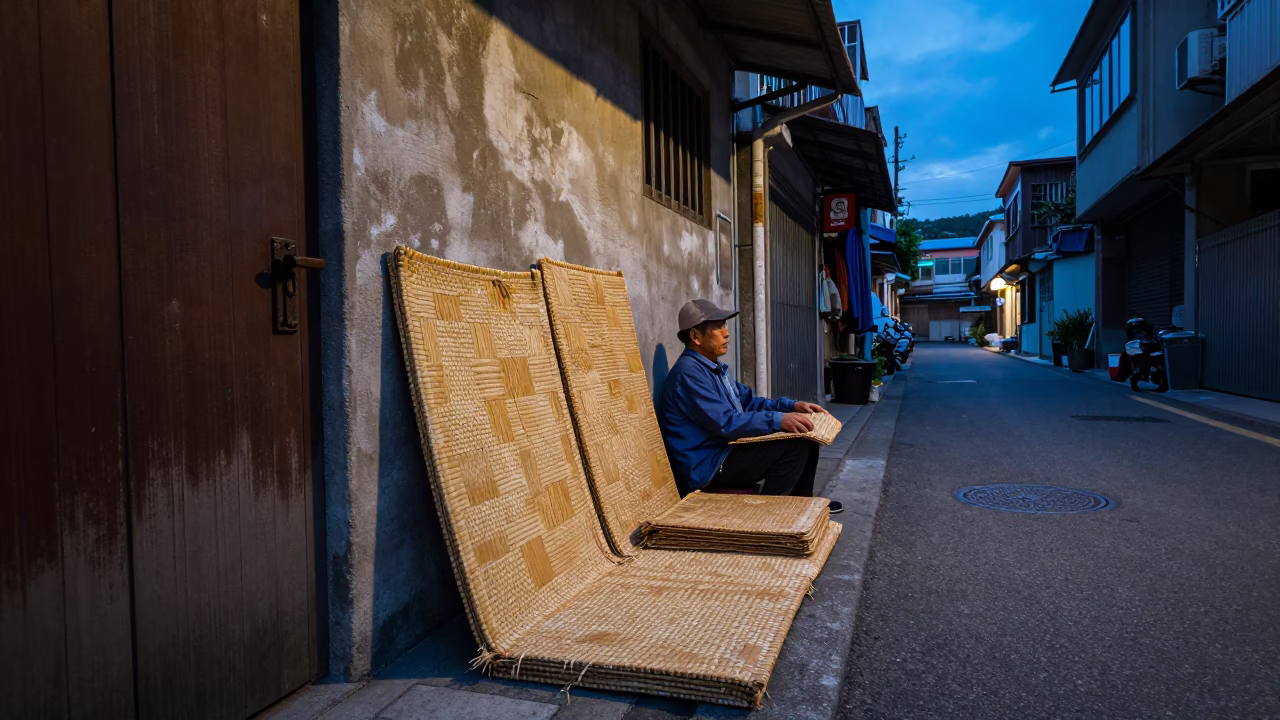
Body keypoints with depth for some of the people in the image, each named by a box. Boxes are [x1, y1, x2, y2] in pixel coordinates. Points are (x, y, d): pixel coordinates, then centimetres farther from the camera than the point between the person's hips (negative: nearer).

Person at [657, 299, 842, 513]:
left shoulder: (714, 367, 13)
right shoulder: (689, 372, -21)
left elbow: (749, 401, 17)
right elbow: (725, 423, -28)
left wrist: (793, 405, 4)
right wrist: (779, 420, -32)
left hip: (727, 449, 10)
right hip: (707, 466, -10)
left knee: (806, 435, 11)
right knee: (795, 446, -20)